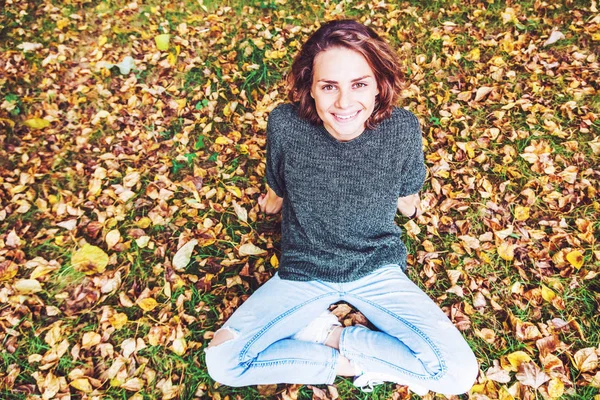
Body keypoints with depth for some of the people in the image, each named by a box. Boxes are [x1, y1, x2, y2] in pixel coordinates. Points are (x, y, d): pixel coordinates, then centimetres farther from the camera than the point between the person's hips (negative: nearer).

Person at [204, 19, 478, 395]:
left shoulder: (403, 129, -19)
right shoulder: (285, 124, -21)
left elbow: (407, 200, 2)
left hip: (377, 268, 1)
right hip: (304, 271, 0)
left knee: (460, 374, -16)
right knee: (221, 362, -16)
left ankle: (329, 336, -2)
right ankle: (353, 363, -2)